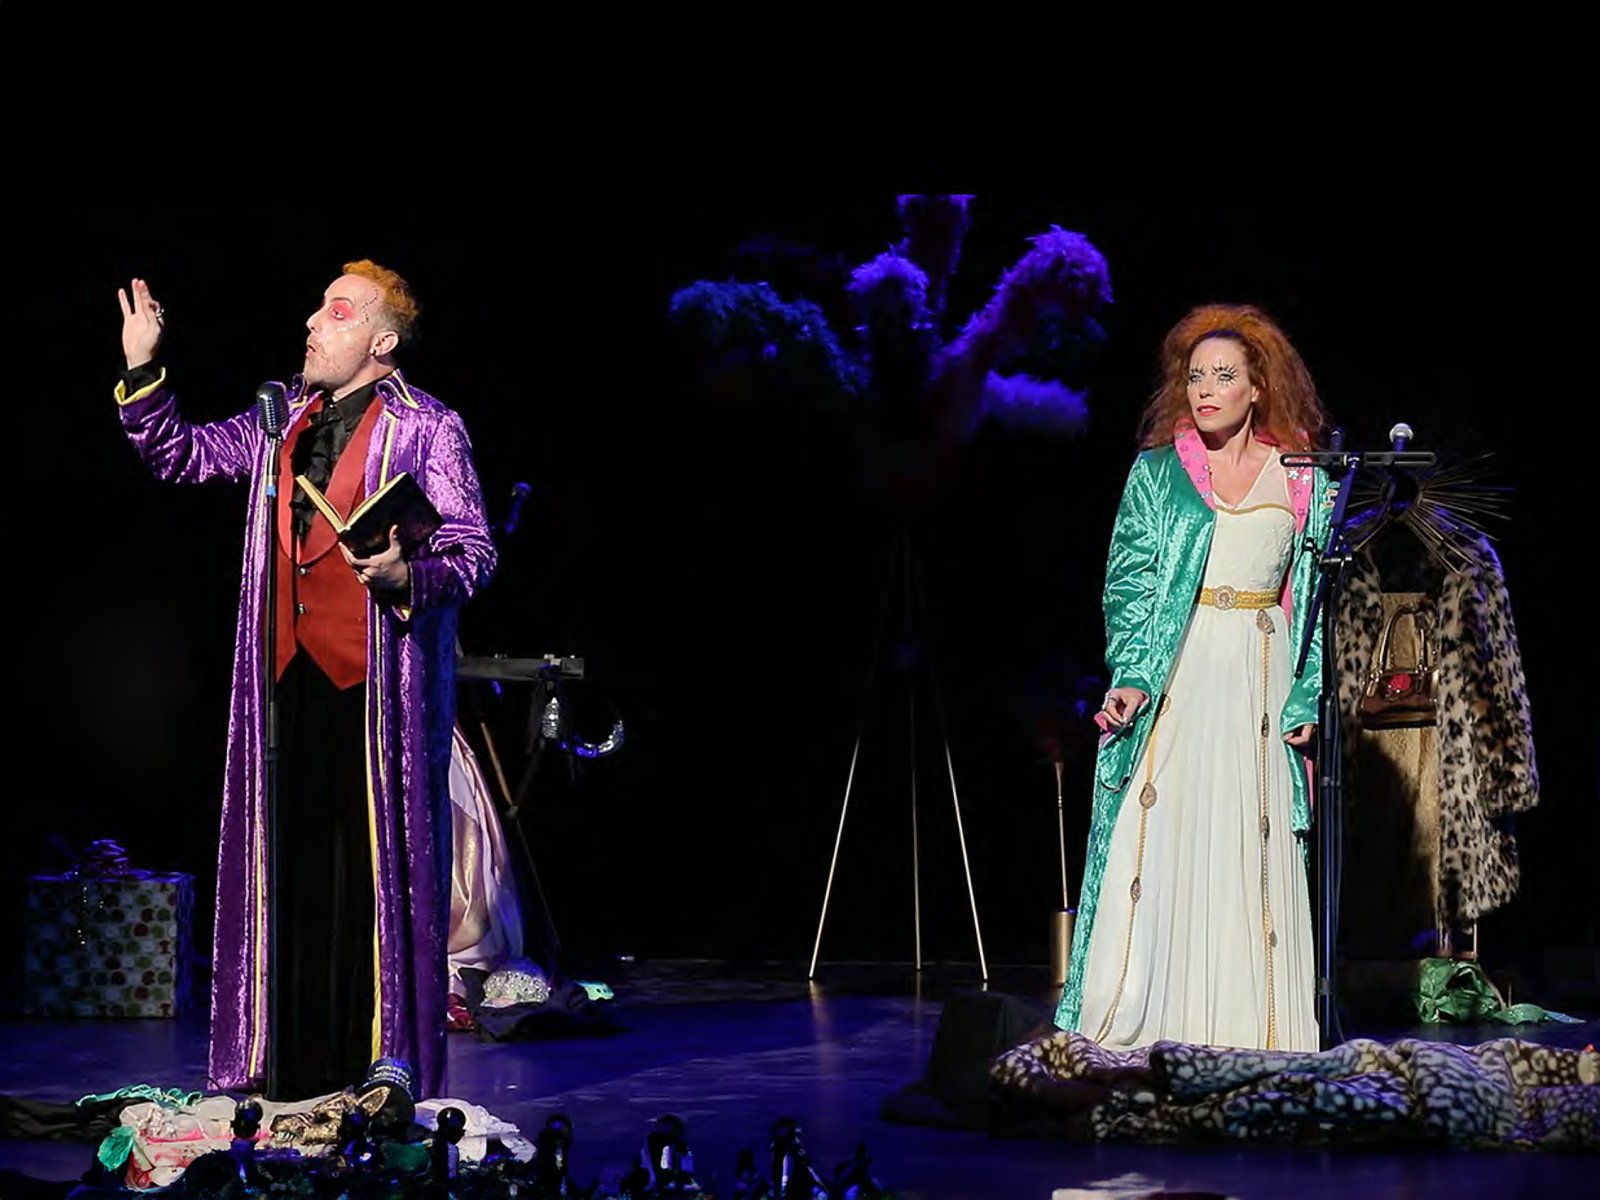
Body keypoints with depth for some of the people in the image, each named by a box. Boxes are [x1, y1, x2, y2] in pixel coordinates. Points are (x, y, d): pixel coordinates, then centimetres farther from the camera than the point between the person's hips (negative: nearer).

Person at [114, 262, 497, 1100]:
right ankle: (297, 1058, 13)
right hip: (290, 670, 6)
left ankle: (386, 1059, 2)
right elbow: (183, 455, 23)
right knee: (292, 865, 6)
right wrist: (142, 374, 10)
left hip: (376, 677, -6)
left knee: (377, 865, -5)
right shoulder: (286, 418, 16)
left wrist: (409, 575, -24)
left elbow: (473, 548, -5)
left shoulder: (425, 428, -1)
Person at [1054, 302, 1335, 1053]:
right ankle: (1142, 1022, -1)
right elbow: (1128, 581, 0)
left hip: (1261, 684, 1)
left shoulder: (1302, 483, 7)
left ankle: (1247, 1022, 6)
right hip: (1174, 677, -1)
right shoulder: (1156, 471, 5)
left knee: (1253, 846, 0)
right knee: (1158, 840, -5)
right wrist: (1131, 678, -12)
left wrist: (1308, 697, -1)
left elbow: (1319, 598, 8)